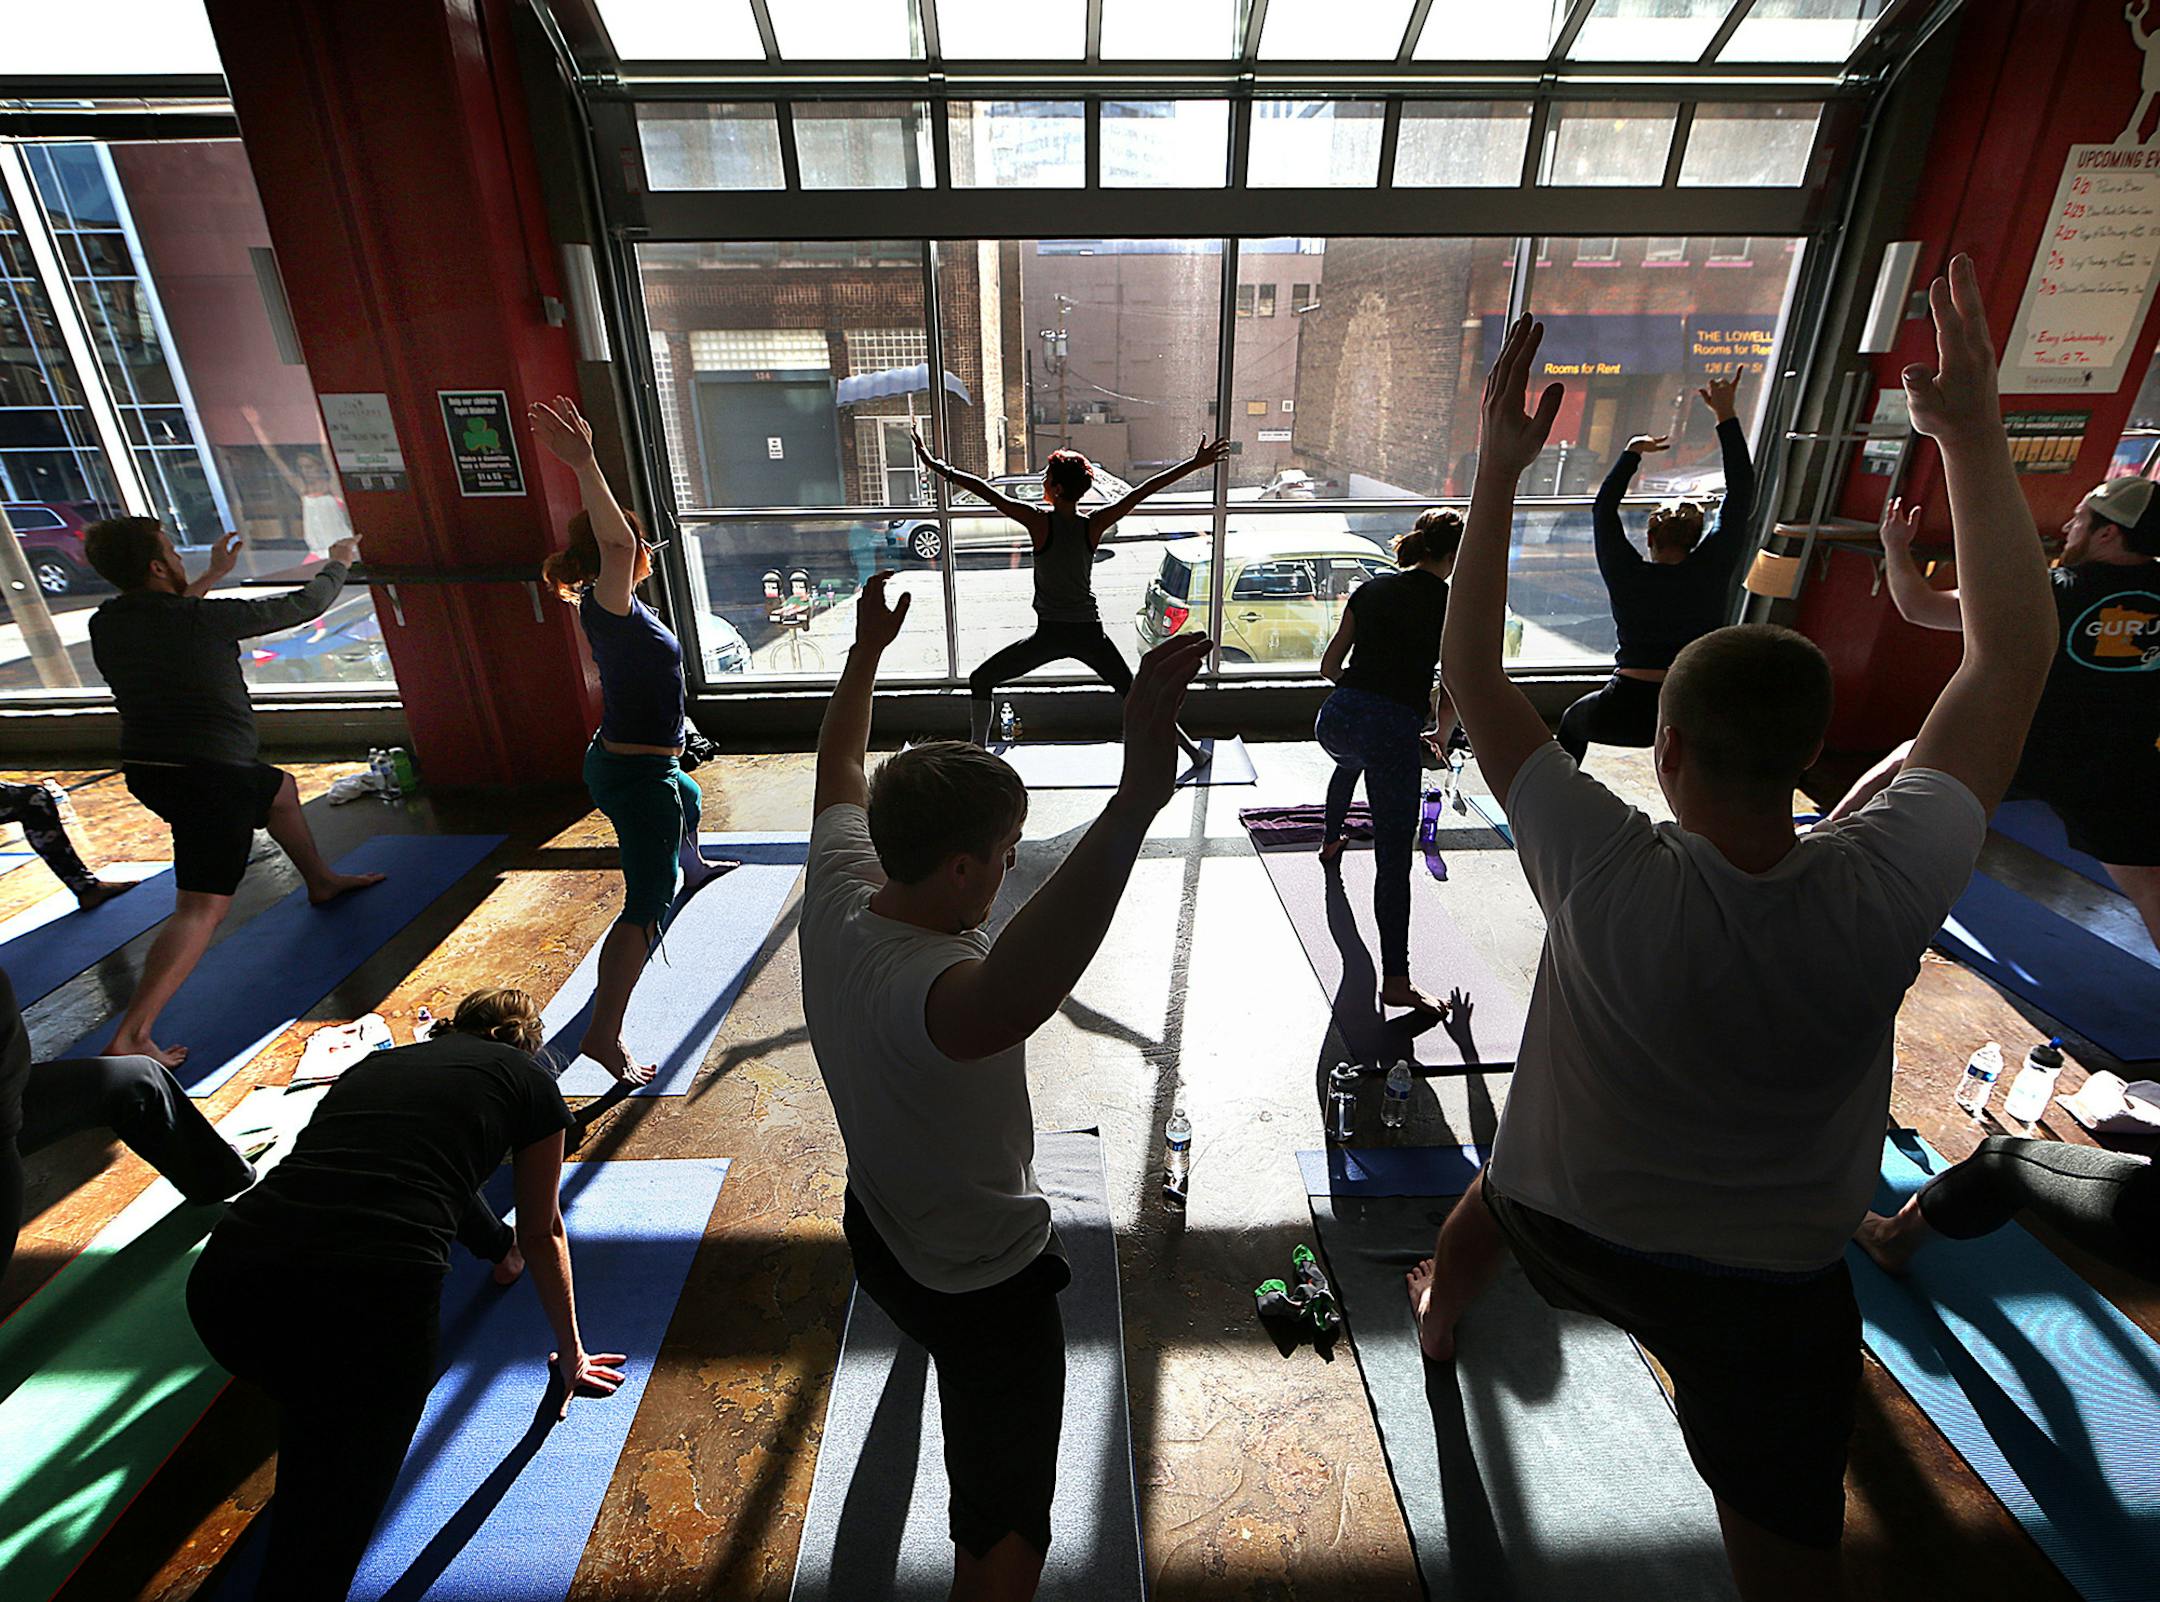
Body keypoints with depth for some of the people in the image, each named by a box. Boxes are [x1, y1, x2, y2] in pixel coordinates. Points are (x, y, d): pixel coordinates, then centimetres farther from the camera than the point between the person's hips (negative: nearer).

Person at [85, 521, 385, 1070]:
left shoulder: (104, 624, 3)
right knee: (201, 908, -10)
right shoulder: (206, 618, -17)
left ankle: (322, 880, 54)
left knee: (280, 790, 35)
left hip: (148, 768, 9)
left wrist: (211, 577, 35)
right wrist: (338, 564, 13)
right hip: (211, 776, -9)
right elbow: (302, 605, -5)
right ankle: (130, 1037, -18)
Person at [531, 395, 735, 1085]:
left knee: (687, 801, 41)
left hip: (623, 761, 11)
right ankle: (604, 1034, -10)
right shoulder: (609, 606, -24)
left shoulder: (615, 606, 4)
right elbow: (616, 544, -46)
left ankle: (691, 866, 74)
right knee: (647, 905, -10)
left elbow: (612, 541, 23)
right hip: (639, 774, -11)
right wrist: (583, 464, -53)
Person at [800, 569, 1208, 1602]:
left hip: (875, 1234, 10)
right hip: (986, 1284, -9)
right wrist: (1139, 794, -78)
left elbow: (840, 768, 0)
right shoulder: (928, 983, -43)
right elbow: (1007, 999, -69)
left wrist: (867, 651, 12)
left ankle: (918, 1328, 82)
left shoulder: (835, 891, -19)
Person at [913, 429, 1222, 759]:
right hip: (1089, 633, 4)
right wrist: (1195, 463, 3)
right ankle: (1192, 751, 23)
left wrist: (938, 467, -3)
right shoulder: (1094, 524, -5)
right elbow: (1146, 489, -2)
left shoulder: (1039, 520, -12)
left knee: (980, 681, 13)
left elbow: (985, 490, -11)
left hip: (1050, 634, -3)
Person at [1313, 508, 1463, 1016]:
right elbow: (1452, 690, 0)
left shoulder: (1371, 589, 13)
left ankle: (1330, 843, 65)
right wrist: (1441, 735, 19)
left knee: (1350, 760, 43)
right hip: (1392, 730, -5)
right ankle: (1396, 981, -2)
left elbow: (1329, 664, 16)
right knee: (1393, 860, -3)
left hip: (1335, 719, 6)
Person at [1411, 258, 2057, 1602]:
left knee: (1496, 1190, 35)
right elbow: (2014, 656, -15)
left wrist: (1501, 469, -21)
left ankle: (1437, 1314, 65)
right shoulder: (1884, 892, -28)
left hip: (1566, 1223, 0)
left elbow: (1471, 676, -24)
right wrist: (1974, 434, -10)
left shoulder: (1613, 878, -33)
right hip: (1769, 1291, 0)